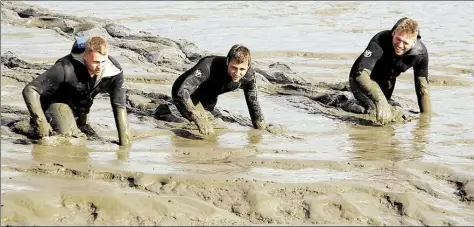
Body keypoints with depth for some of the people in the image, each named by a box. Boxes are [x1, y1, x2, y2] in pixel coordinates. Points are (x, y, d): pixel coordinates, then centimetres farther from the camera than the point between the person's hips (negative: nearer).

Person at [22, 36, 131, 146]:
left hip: (81, 110, 5)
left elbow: (119, 107, -17)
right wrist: (41, 122, -42)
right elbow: (30, 90, -35)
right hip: (58, 102, -5)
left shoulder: (114, 71, -26)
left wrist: (124, 142, -22)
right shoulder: (67, 68, -38)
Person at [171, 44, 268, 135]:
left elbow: (253, 104, -6)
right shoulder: (209, 66, -43)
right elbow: (183, 92, -51)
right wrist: (199, 120, -61)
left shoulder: (249, 75, -25)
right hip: (187, 96, -6)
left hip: (208, 101, 6)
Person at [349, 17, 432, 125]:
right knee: (373, 111, -26)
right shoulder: (380, 41, -40)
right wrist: (380, 101, -64)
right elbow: (361, 73, -52)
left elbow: (423, 87, -15)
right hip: (363, 80, -5)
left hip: (386, 85, 5)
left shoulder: (420, 52, -27)